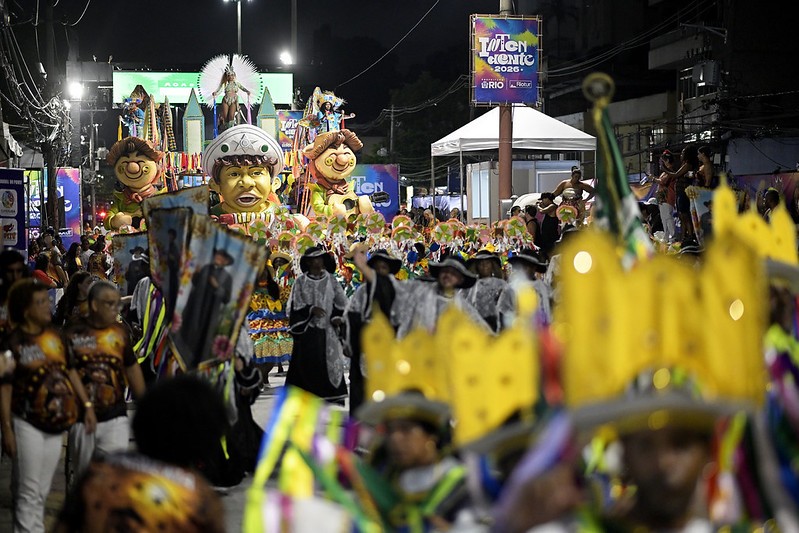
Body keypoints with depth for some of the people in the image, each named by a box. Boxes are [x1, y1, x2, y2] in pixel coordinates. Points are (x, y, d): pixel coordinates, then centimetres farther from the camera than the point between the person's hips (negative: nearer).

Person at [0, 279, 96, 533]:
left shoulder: (55, 335, 6)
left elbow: (70, 371, 13)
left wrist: (87, 405, 6)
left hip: (55, 424, 5)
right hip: (27, 424, -5)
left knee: (42, 491, 13)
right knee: (29, 491, -2)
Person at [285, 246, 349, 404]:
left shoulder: (330, 280, 8)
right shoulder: (300, 282, 2)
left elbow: (341, 302, 11)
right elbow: (294, 305, -1)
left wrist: (336, 317, -5)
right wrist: (311, 310, -16)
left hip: (327, 329, 2)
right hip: (307, 329, -2)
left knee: (331, 360, -2)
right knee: (309, 363, -4)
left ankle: (334, 398, 2)